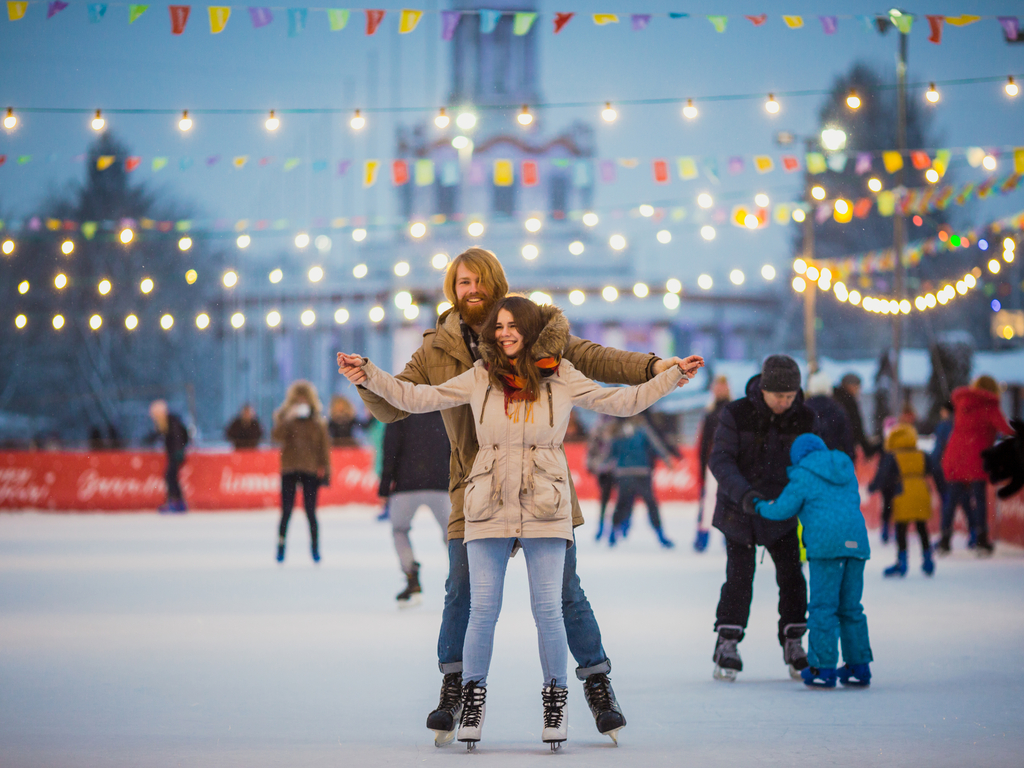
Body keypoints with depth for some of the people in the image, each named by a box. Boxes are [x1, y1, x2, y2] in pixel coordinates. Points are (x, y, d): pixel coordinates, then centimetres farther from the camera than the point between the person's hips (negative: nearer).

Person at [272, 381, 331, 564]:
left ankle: (315, 547, 6)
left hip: (310, 471, 0)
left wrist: (324, 469, 1)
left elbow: (324, 446, 9)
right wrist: (288, 419, -22)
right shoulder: (285, 418, 6)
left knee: (310, 511, -1)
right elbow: (276, 436, -11)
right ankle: (281, 547, 3)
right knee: (286, 511, -3)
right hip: (289, 470, 0)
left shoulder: (316, 422, 8)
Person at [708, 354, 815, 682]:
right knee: (739, 576, -8)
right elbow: (720, 461, -20)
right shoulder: (736, 414, -16)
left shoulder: (803, 418, -7)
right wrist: (743, 493, -36)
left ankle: (793, 644, 9)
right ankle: (727, 646, 2)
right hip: (739, 508, -3)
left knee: (791, 574, -3)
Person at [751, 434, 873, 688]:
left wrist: (762, 506, 25)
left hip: (826, 543, -6)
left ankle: (824, 668, -6)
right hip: (856, 542, 6)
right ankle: (859, 667, 13)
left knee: (823, 607, -3)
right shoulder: (847, 471, 22)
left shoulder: (803, 475, 3)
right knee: (850, 608, 13)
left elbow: (783, 509, 3)